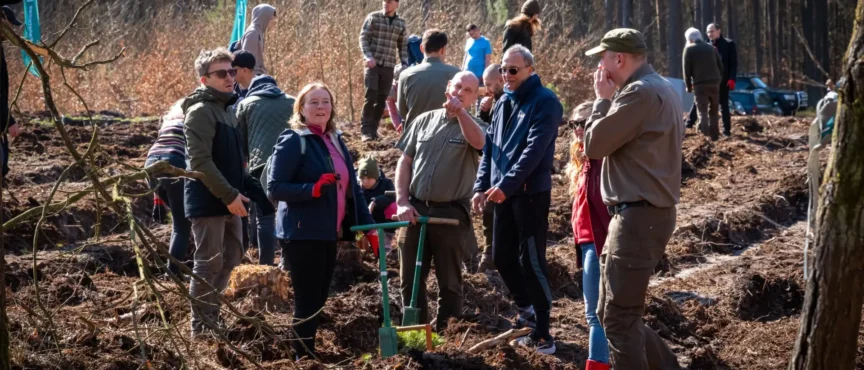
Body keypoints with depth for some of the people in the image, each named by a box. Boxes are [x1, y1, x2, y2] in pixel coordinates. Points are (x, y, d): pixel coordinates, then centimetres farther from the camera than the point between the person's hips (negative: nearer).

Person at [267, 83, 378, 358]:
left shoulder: (336, 141, 13)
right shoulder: (292, 141, -10)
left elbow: (352, 188, 17)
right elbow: (274, 188, -15)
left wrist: (368, 226, 12)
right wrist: (313, 189, -27)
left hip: (329, 235, 8)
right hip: (302, 235, -8)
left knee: (319, 300, 14)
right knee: (307, 302, -4)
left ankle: (309, 353, 25)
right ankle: (305, 358, 3)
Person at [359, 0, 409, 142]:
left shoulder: (401, 23, 9)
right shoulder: (373, 17, 1)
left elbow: (403, 46, 13)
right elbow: (363, 38, -3)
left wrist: (404, 64, 1)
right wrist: (368, 56, -16)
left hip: (389, 66, 3)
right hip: (373, 64, -3)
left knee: (382, 99, 4)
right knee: (371, 96, -11)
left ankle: (373, 129, 12)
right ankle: (365, 130, -5)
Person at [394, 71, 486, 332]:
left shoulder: (473, 125, 0)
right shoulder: (424, 120, 8)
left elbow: (479, 142, -26)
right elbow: (405, 162, 9)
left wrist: (459, 111, -35)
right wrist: (402, 202, -2)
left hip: (451, 213, -3)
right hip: (416, 209, 3)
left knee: (449, 280, 6)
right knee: (410, 277, 10)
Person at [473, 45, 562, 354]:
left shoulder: (544, 102, -11)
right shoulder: (503, 103, 14)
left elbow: (534, 150, -20)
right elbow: (490, 146, 17)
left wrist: (505, 185, -25)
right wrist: (482, 185, 7)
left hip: (531, 192, -8)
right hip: (503, 193, 8)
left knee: (531, 260, -7)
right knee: (502, 257, 13)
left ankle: (542, 334, -1)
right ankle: (527, 313, 32)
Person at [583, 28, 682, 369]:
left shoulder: (640, 93, -18)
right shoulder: (661, 89, 17)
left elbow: (593, 145, -12)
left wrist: (602, 99, -3)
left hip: (638, 217, -11)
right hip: (648, 212, 11)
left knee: (619, 320, -6)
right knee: (611, 312, 16)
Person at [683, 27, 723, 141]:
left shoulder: (689, 49, 0)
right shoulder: (711, 48, 13)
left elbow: (687, 69, -3)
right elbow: (720, 66, 14)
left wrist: (689, 86, 6)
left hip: (700, 83, -4)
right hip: (714, 82, 4)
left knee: (702, 111, -6)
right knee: (713, 110, 15)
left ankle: (705, 134, -23)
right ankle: (714, 134, 17)